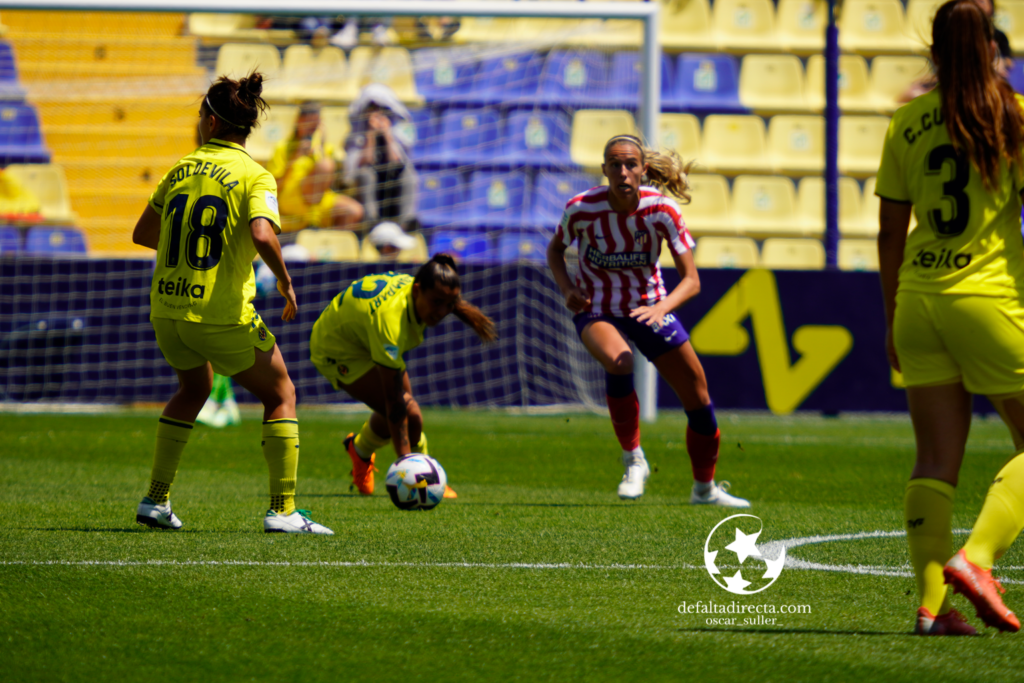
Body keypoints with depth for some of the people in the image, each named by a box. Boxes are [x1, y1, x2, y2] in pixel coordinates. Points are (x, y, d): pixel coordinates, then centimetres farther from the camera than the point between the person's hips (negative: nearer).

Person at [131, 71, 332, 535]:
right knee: (280, 395, 11)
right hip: (224, 317, -5)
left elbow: (143, 233, 17)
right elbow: (262, 236, -24)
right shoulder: (254, 176, -8)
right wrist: (285, 282, -8)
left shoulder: (181, 169, 8)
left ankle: (156, 500, 25)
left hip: (166, 311, 5)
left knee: (194, 388, 30)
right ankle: (282, 510, 3)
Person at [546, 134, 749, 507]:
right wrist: (567, 289, -17)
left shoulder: (661, 210, -21)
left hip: (649, 305, 2)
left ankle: (705, 488, 28)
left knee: (697, 393, 5)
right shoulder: (581, 209, -22)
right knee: (619, 361, -36)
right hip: (597, 310, -2)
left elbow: (691, 280, -20)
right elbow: (555, 248, 1)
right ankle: (633, 459, -15)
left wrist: (662, 307, -39)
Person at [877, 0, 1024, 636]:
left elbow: (890, 231, 10)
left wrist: (893, 319, 18)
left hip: (919, 295, 4)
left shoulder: (907, 121, 7)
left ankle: (931, 602, -1)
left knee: (937, 459, 6)